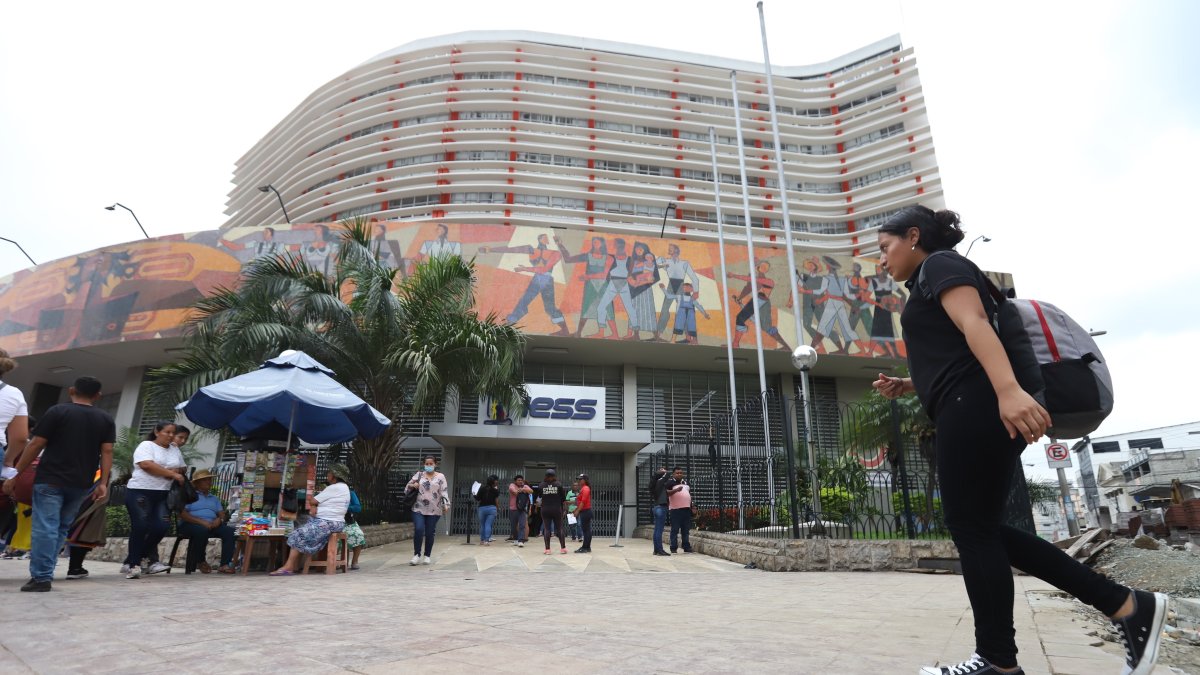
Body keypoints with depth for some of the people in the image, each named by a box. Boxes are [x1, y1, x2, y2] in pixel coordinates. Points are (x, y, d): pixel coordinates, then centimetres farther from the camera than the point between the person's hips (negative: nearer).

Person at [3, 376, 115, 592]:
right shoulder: (106, 419, 6)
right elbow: (107, 452, 0)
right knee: (61, 528, 15)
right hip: (80, 483, 4)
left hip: (50, 479, -3)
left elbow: (35, 446, -5)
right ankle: (44, 572, 16)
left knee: (44, 528, -3)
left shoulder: (57, 412, -2)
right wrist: (103, 483, -2)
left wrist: (15, 475, 0)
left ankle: (41, 577, -6)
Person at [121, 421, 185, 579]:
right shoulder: (146, 445, -3)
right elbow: (147, 465, -18)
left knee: (160, 527, -5)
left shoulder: (175, 450, 16)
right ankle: (133, 565, 2)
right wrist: (171, 474, -15)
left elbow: (182, 468, 19)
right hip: (140, 491, -6)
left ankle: (131, 562, 9)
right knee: (140, 527, -8)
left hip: (161, 494, 6)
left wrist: (176, 472, -6)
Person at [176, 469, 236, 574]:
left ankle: (225, 564, -29)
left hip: (212, 525, 5)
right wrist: (201, 521, -19)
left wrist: (219, 519, -9)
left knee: (229, 531, -25)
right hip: (191, 525, -5)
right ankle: (200, 561, -15)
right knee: (202, 530, -39)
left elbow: (222, 514, 18)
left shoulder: (214, 498, 27)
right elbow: (182, 514, -6)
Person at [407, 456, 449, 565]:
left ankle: (427, 556, 16)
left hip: (433, 510, -1)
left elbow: (444, 492, -4)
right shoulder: (419, 474, 9)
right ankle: (416, 555, 2)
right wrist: (413, 485, -9)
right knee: (418, 530, -12)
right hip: (419, 508, 1)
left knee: (429, 533, 3)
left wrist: (446, 505, -16)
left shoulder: (440, 477, 3)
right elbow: (407, 486, 14)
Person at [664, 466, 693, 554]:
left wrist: (691, 507, 20)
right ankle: (673, 548, 1)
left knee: (686, 530, 9)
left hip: (686, 508, 6)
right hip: (675, 509, -6)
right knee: (675, 530, -4)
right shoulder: (670, 482, -3)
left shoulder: (686, 482, 18)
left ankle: (687, 547, 14)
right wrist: (676, 490, -28)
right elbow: (666, 492, -15)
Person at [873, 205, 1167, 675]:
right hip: (973, 412, 10)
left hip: (976, 408, -10)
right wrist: (906, 385, 17)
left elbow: (974, 322, -18)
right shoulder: (929, 289, 29)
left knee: (971, 529, -5)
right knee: (980, 529, 10)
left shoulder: (939, 264, 1)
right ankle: (1127, 605, 13)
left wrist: (1008, 389, -31)